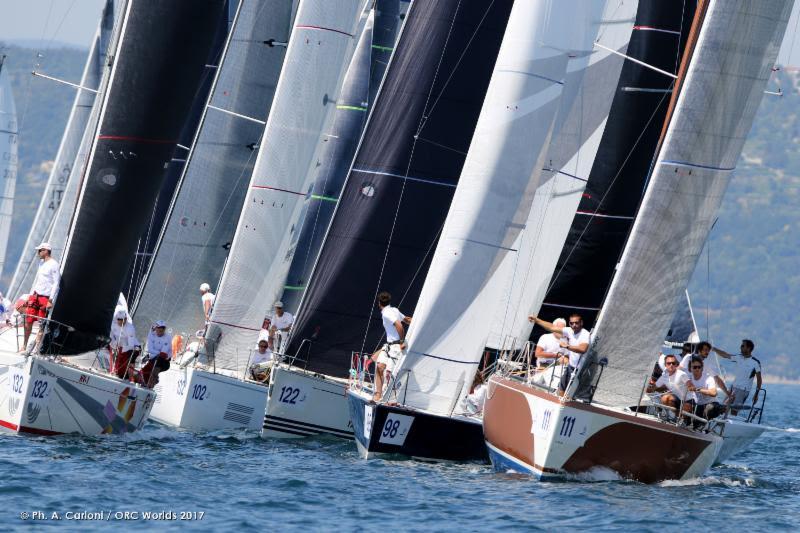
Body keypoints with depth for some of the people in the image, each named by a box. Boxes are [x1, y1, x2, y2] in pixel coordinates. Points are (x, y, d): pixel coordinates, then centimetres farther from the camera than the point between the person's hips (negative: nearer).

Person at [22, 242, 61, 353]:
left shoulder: (53, 264, -8)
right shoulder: (41, 263, 17)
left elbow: (56, 283, -12)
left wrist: (50, 300, -17)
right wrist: (30, 296, 20)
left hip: (45, 297, -7)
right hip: (35, 295, 7)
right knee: (28, 321, 5)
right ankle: (24, 346, 13)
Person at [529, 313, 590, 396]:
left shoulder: (585, 335, -20)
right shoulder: (570, 331, 0)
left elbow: (582, 349, -38)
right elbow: (552, 327, 5)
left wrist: (567, 346, -37)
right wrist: (536, 320, 5)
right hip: (571, 367, 8)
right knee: (561, 389, 15)